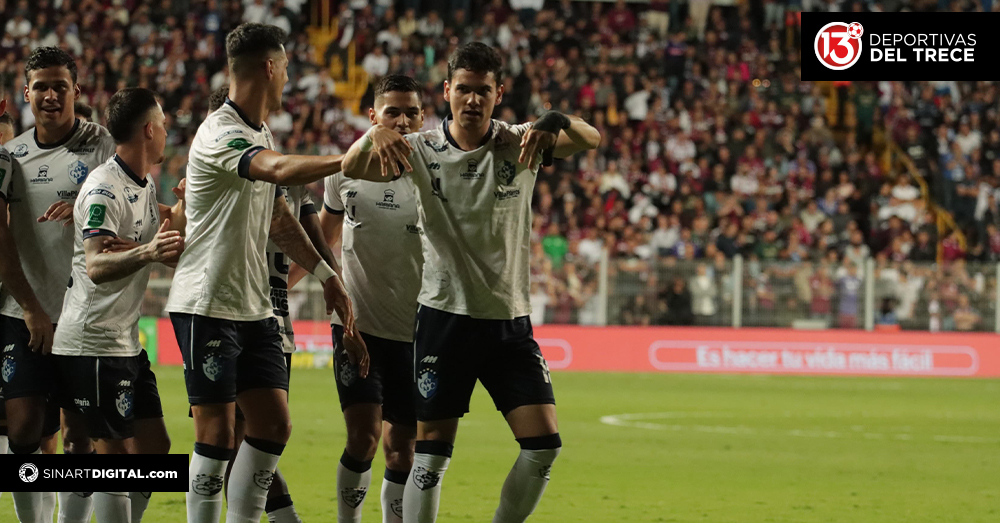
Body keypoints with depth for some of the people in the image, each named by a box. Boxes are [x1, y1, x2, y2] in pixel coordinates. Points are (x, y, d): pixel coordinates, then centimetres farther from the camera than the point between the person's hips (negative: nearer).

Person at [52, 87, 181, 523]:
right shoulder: (104, 189, -17)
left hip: (126, 341, 10)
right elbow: (96, 266, -30)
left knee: (154, 446, 9)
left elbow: (166, 252, 27)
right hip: (92, 344, -10)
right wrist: (146, 253, -46)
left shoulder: (146, 187, 14)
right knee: (116, 453, -10)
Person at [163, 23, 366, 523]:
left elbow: (278, 219, 23)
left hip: (255, 306, 9)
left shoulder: (262, 135, 14)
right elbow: (280, 170, -35)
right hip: (206, 306, -9)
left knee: (273, 425, 6)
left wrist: (327, 275, 19)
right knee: (217, 434, -7)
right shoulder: (220, 134, -16)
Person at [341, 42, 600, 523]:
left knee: (544, 444, -6)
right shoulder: (423, 150, -3)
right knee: (431, 453, -3)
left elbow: (590, 140, -15)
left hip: (510, 320, 2)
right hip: (445, 316, -2)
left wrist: (555, 122, -37)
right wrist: (375, 135, -37)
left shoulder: (519, 144, -1)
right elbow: (352, 169, -15)